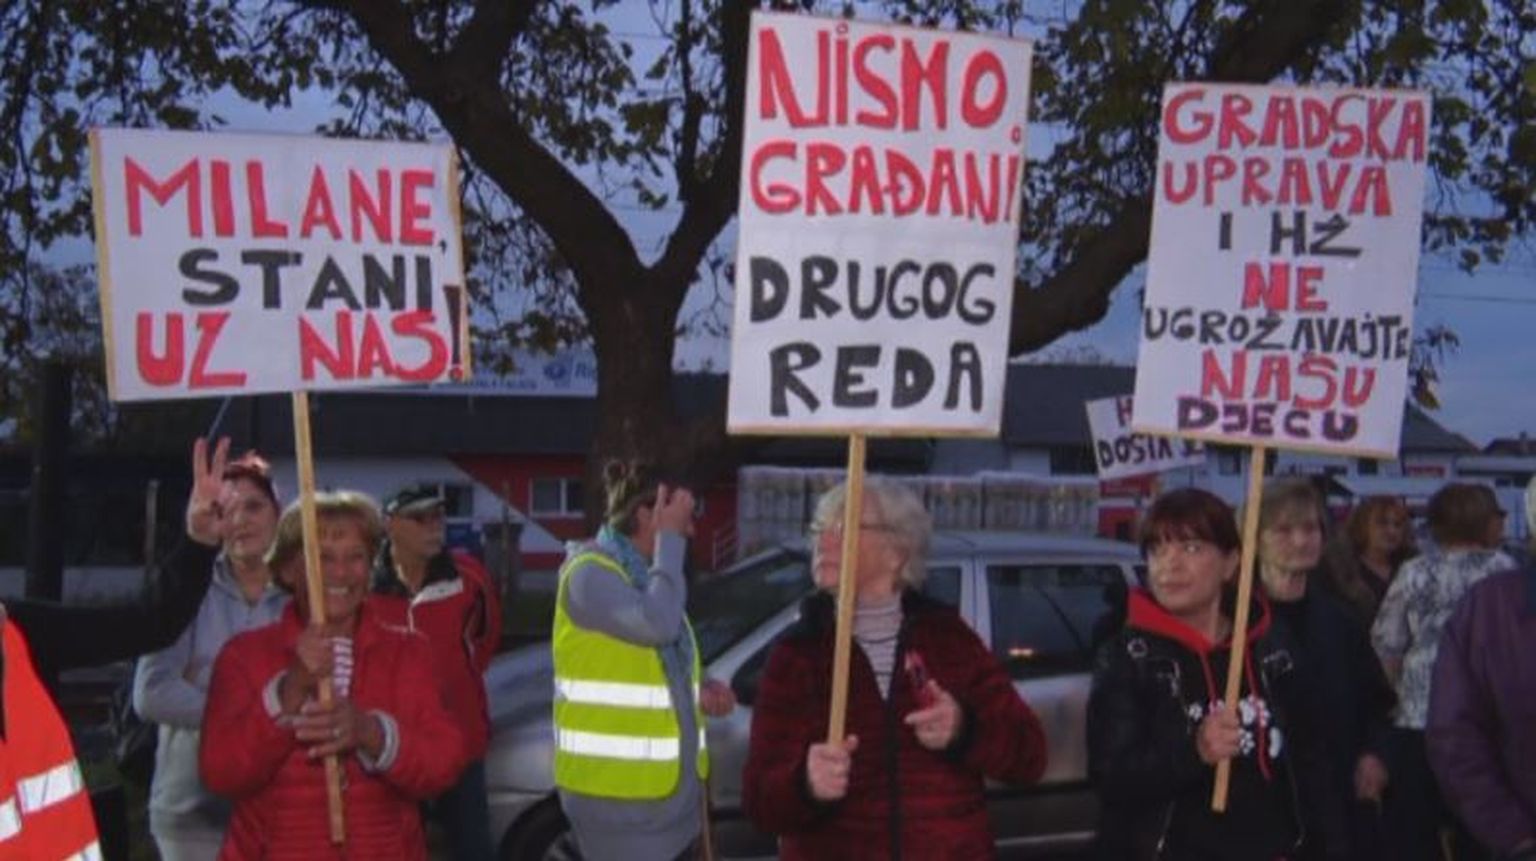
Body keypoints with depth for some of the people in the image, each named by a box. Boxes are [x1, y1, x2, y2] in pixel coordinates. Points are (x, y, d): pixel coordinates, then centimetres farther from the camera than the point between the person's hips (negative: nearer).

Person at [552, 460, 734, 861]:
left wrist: (701, 693, 1)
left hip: (672, 787, 9)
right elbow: (656, 623, -30)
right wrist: (670, 539, -19)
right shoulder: (590, 573, -14)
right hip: (616, 794, -9)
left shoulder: (647, 573, 13)